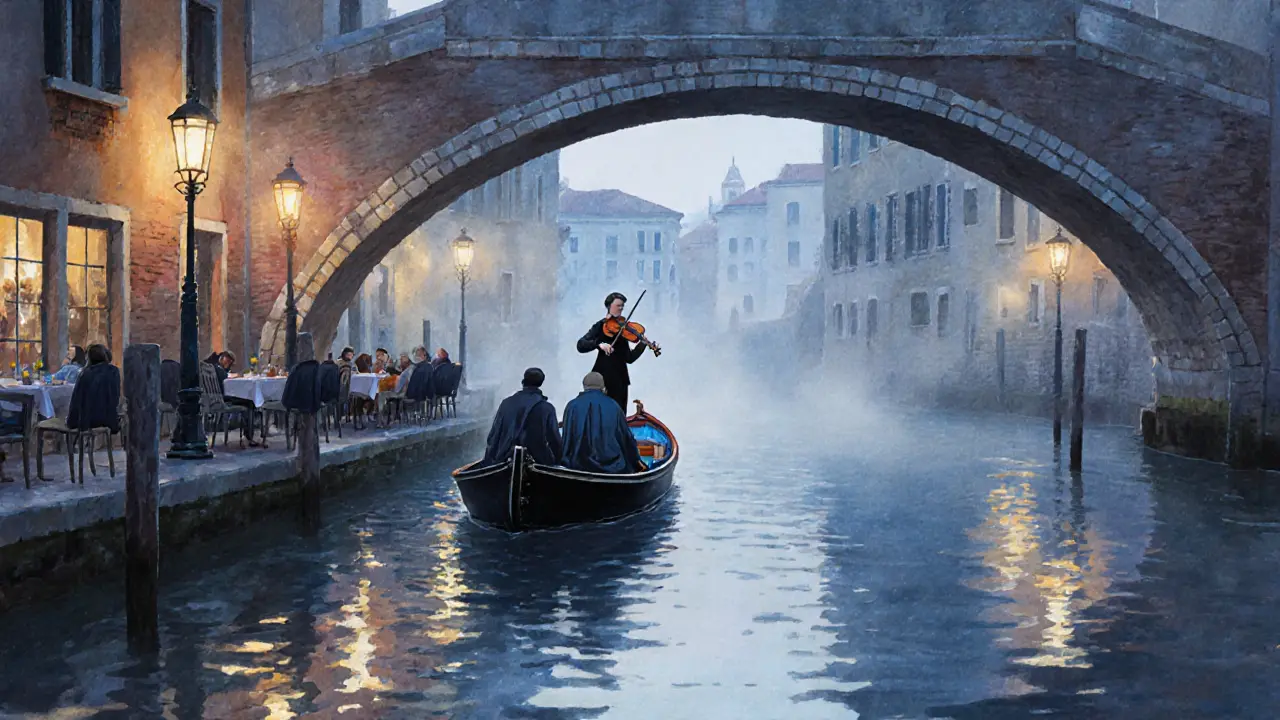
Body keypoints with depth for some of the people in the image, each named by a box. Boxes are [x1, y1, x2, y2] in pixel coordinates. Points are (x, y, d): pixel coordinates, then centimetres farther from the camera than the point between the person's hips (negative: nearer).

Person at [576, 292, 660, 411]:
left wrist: (643, 344, -10)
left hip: (620, 378, 4)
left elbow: (629, 358, 5)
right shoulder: (601, 326, -1)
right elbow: (581, 345, -13)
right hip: (604, 377, -4)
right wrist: (599, 344, -29)